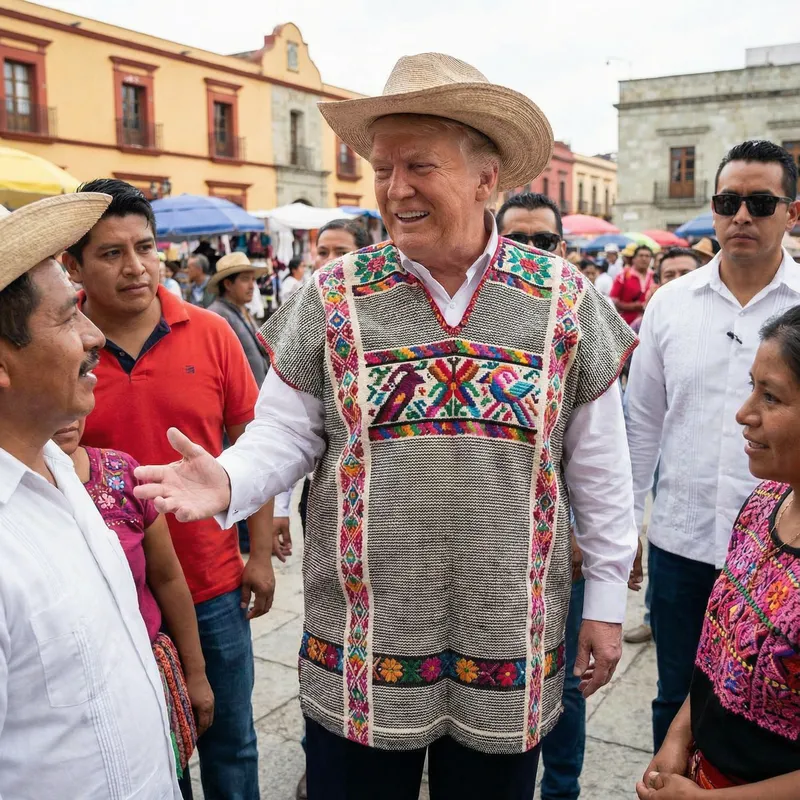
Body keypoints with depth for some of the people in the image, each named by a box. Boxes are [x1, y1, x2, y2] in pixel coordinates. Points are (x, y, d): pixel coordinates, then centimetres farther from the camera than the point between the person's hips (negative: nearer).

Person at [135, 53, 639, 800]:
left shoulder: (563, 299, -2)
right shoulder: (333, 296, -4)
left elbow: (598, 464, 3)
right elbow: (284, 433, -1)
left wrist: (607, 596, 6)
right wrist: (228, 482, -22)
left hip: (510, 648, 1)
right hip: (360, 651, 0)